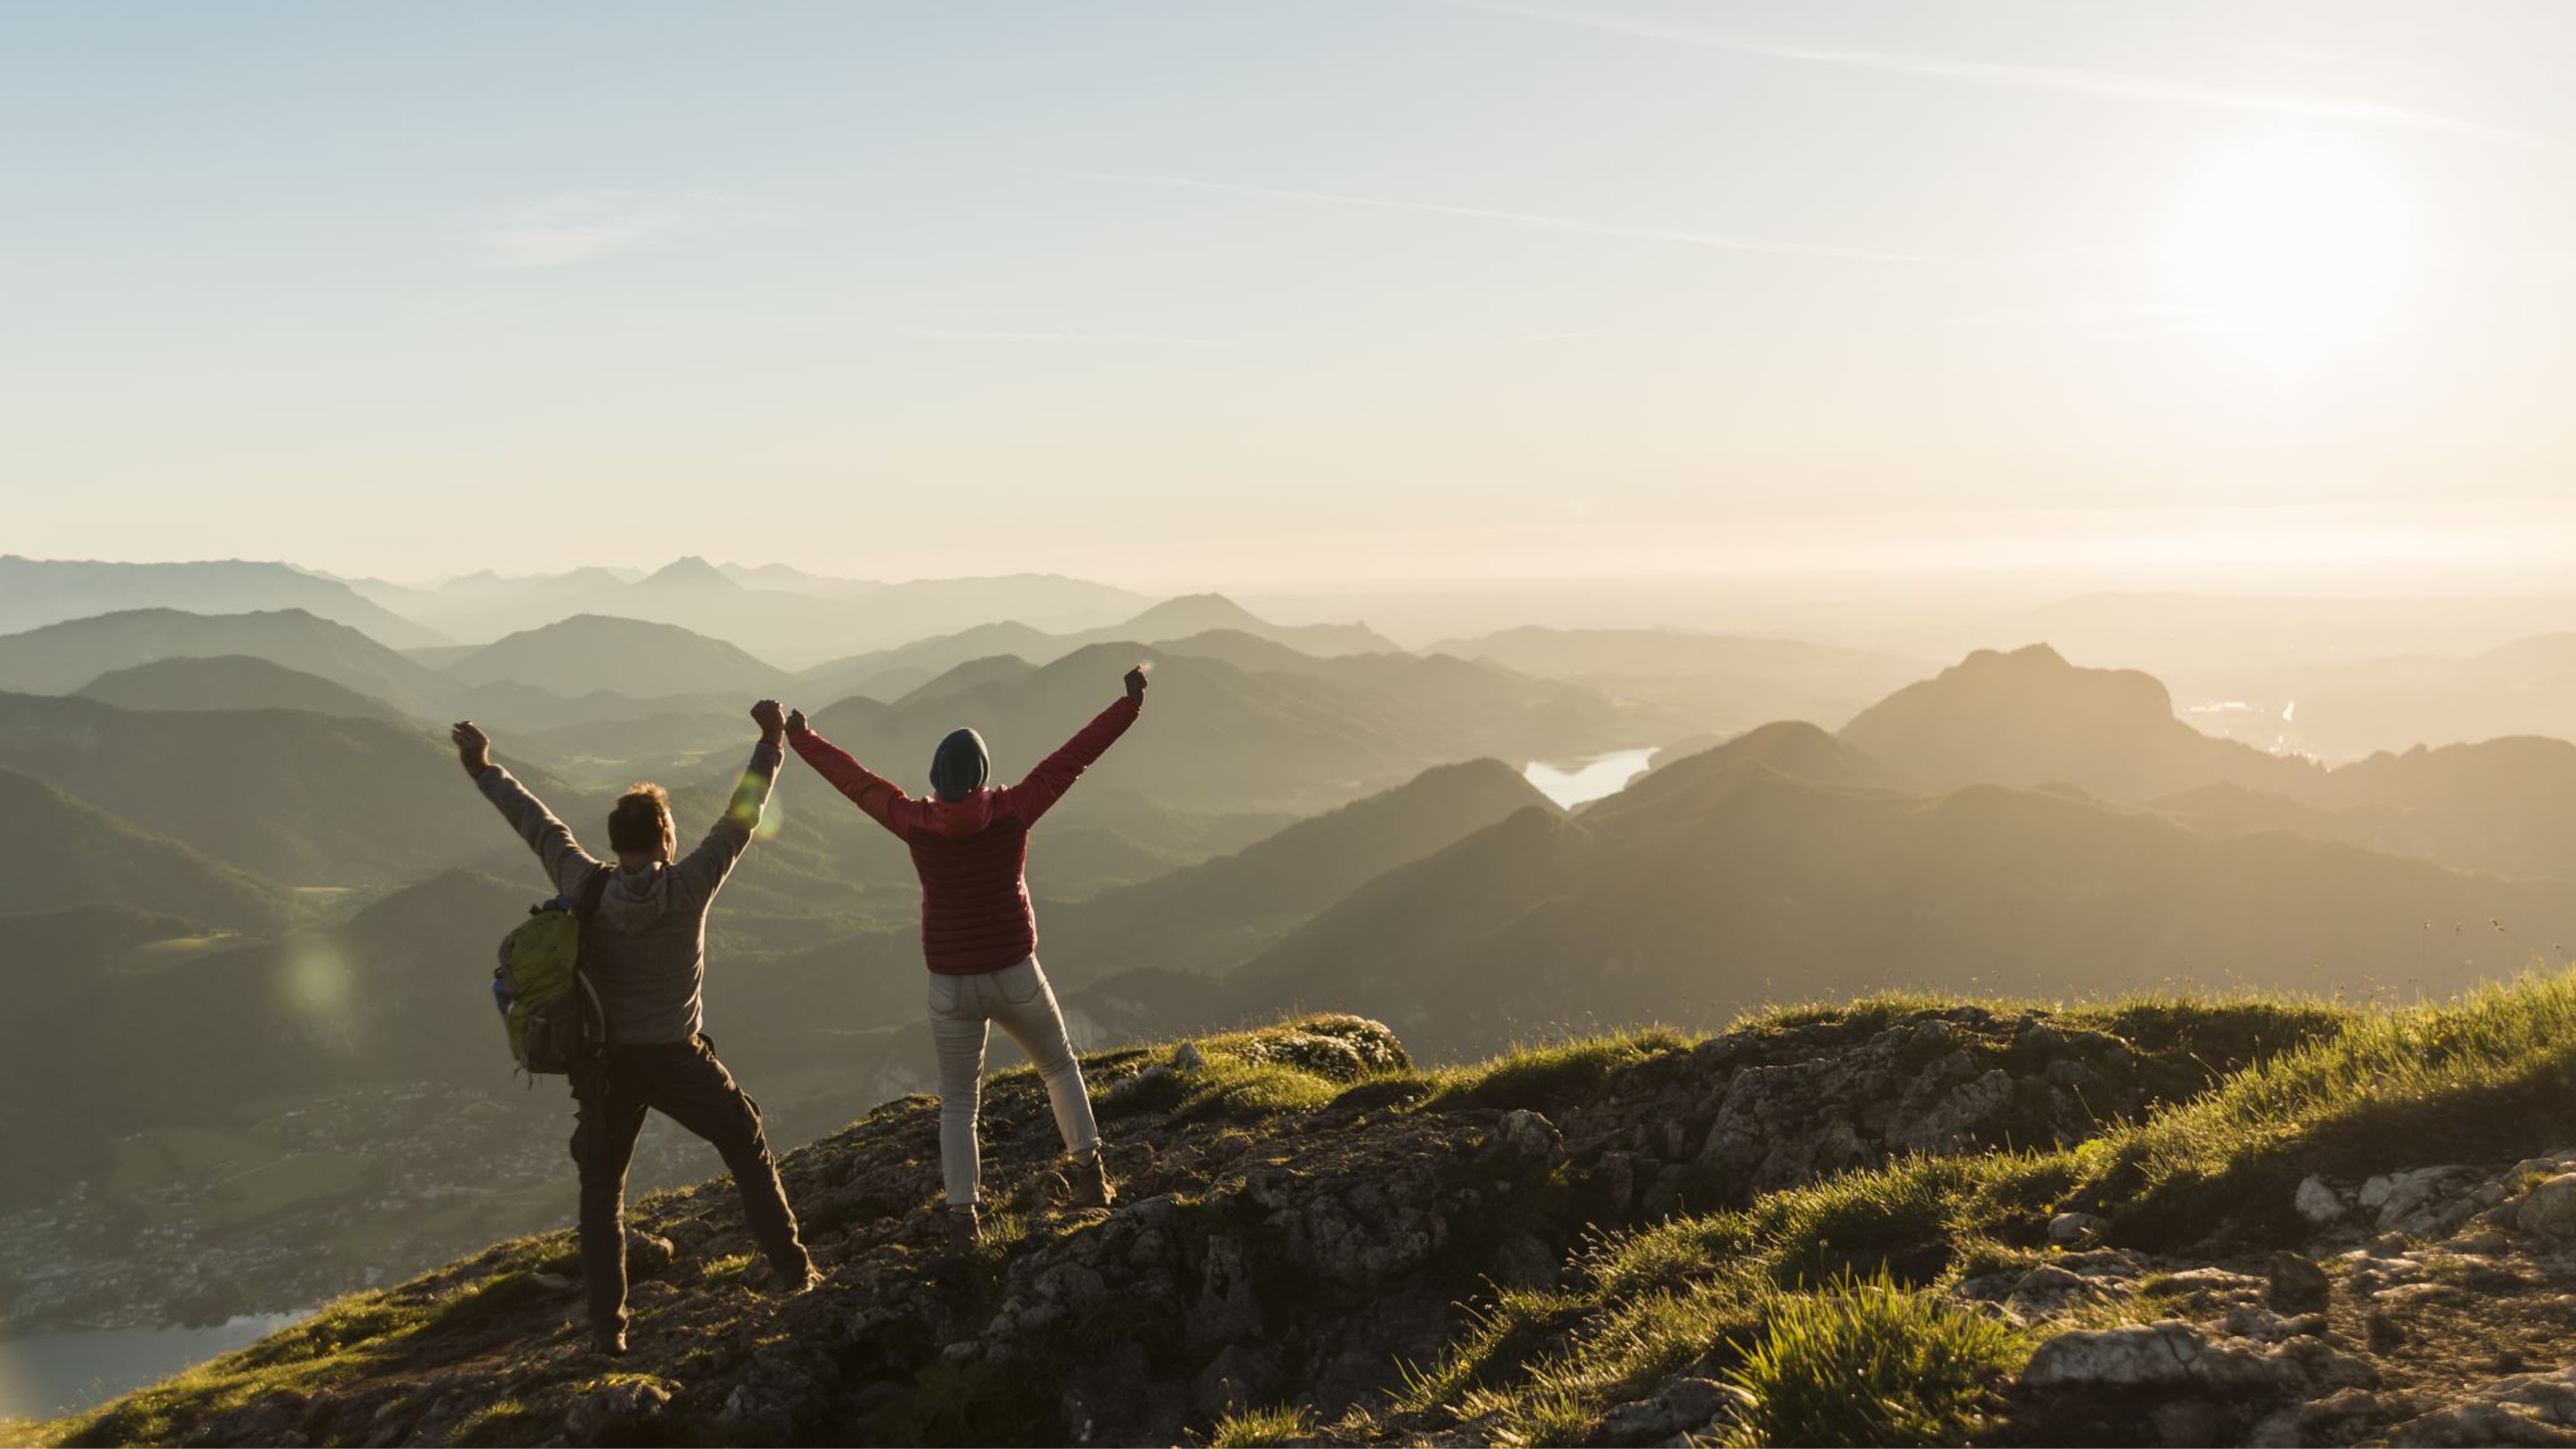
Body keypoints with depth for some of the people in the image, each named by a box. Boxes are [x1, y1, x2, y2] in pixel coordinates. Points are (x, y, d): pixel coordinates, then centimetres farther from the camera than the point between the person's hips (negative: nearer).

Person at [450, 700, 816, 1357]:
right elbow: (741, 818, -8)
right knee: (746, 1148, 20)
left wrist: (483, 771, 15)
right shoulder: (687, 887, -16)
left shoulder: (585, 888, -11)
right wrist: (772, 742, 2)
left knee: (601, 1191, 15)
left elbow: (538, 824, 2)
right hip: (678, 1061, -2)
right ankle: (789, 1266, 19)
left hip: (606, 1064, 2)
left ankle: (607, 1325, 9)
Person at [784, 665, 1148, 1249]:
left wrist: (800, 737, 17)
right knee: (1058, 1067, 26)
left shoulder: (916, 822, -10)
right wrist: (1130, 704, -1)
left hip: (951, 987, 1)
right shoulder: (1011, 811, -14)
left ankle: (962, 1216, 9)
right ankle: (1088, 1171, 23)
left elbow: (854, 779, 3)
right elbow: (1074, 755, -8)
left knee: (957, 1103, 16)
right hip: (1015, 977, -1)